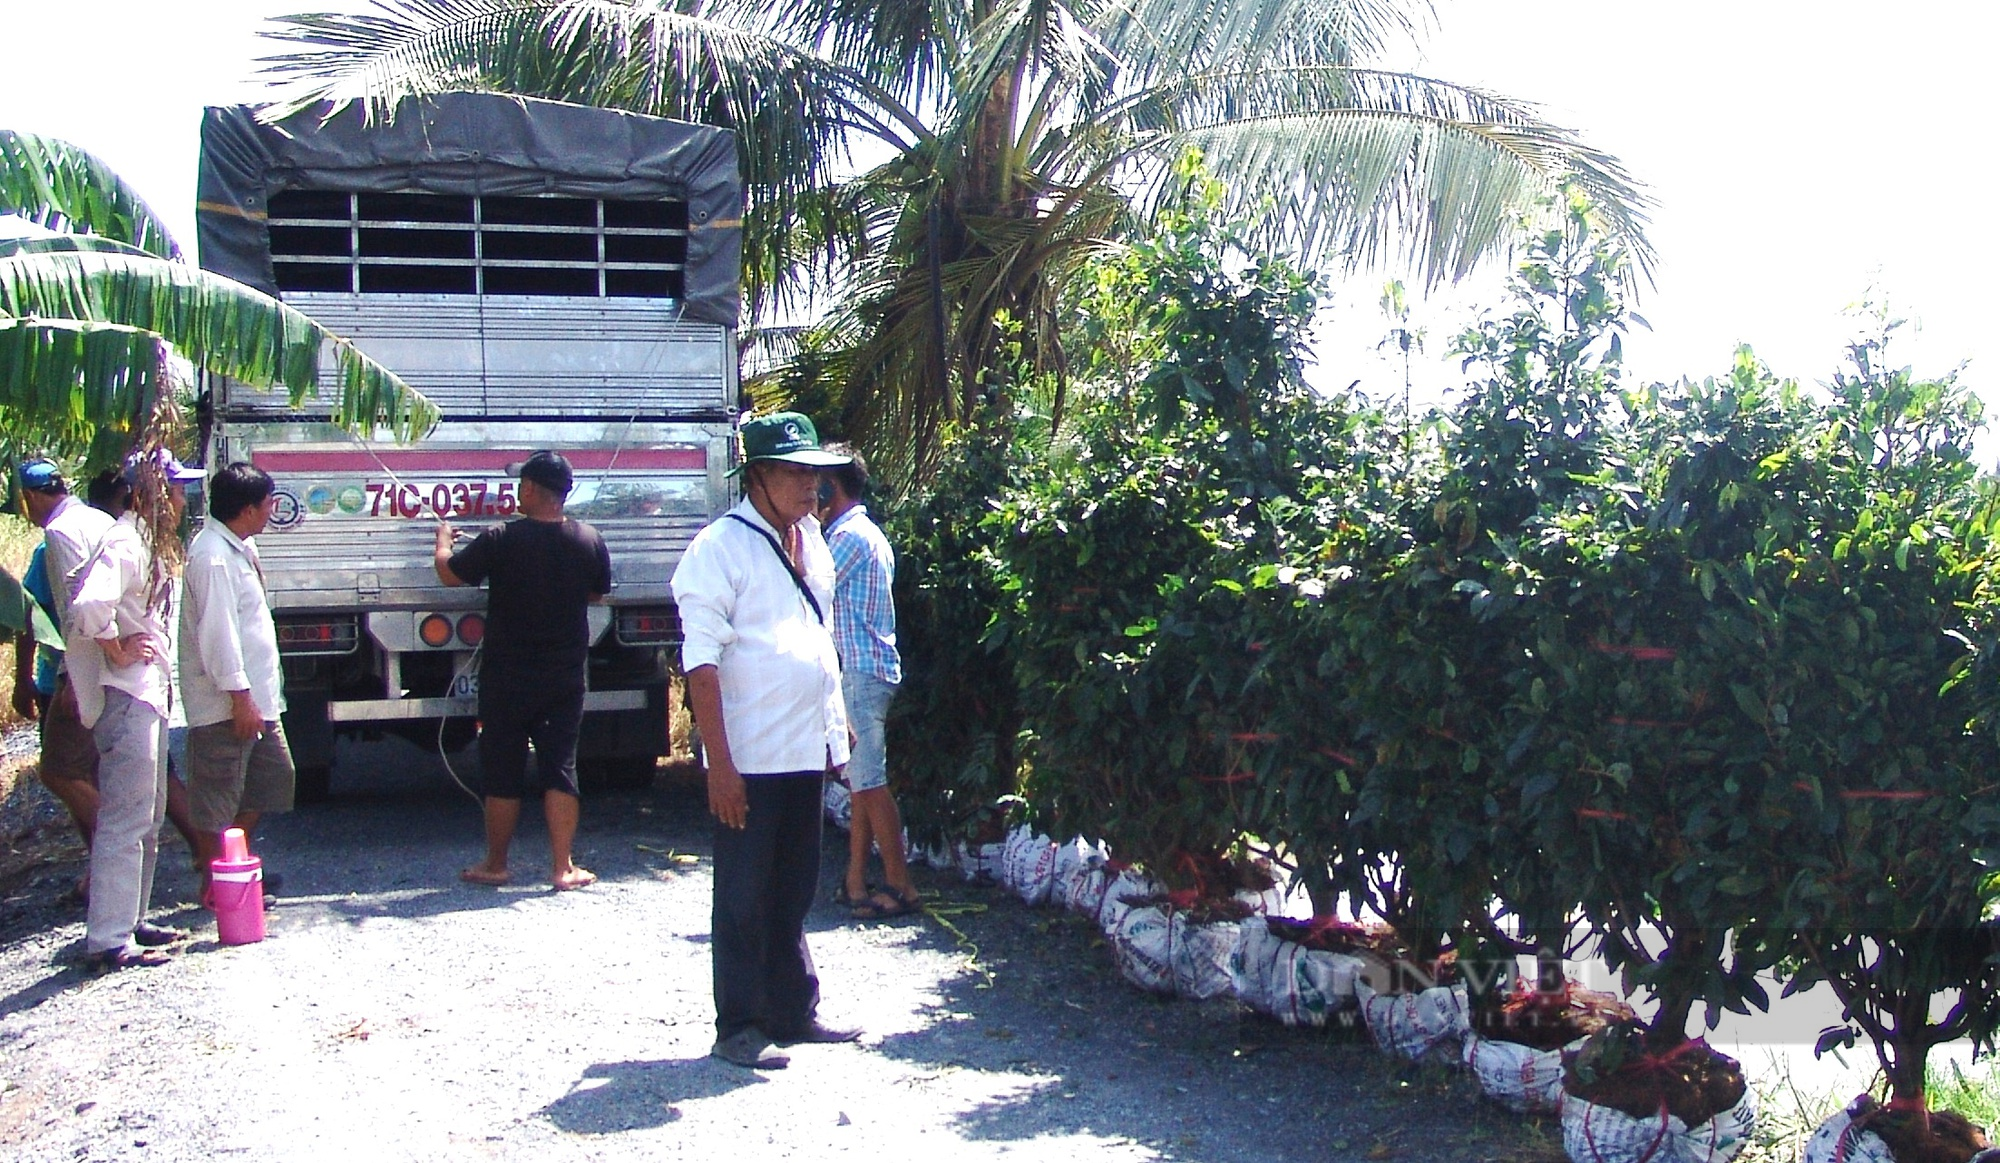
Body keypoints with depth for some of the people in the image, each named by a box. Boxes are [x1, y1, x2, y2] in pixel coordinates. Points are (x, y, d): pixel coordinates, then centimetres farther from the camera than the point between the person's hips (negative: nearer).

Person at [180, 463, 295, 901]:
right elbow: (218, 633, -23)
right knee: (218, 798, 0)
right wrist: (240, 697, -23)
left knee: (274, 776, 16)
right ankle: (215, 885, 9)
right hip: (225, 703, -10)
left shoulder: (238, 549, 13)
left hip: (254, 696, 10)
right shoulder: (212, 556, -19)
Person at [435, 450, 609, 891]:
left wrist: (443, 540, 17)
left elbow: (449, 574, -3)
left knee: (502, 772, 9)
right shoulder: (590, 541, -5)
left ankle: (495, 864, 19)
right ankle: (564, 867, 6)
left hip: (508, 677, -3)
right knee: (560, 768, 7)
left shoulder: (501, 540, -16)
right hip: (566, 677, 3)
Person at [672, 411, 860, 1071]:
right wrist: (719, 762, -19)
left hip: (806, 751, 7)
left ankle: (793, 1012, 26)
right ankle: (739, 1028, 13)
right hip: (749, 757, -7)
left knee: (793, 892, 16)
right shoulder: (720, 547, -11)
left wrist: (836, 726, 17)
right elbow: (701, 661, -15)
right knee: (743, 897, 3)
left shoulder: (811, 541, 12)